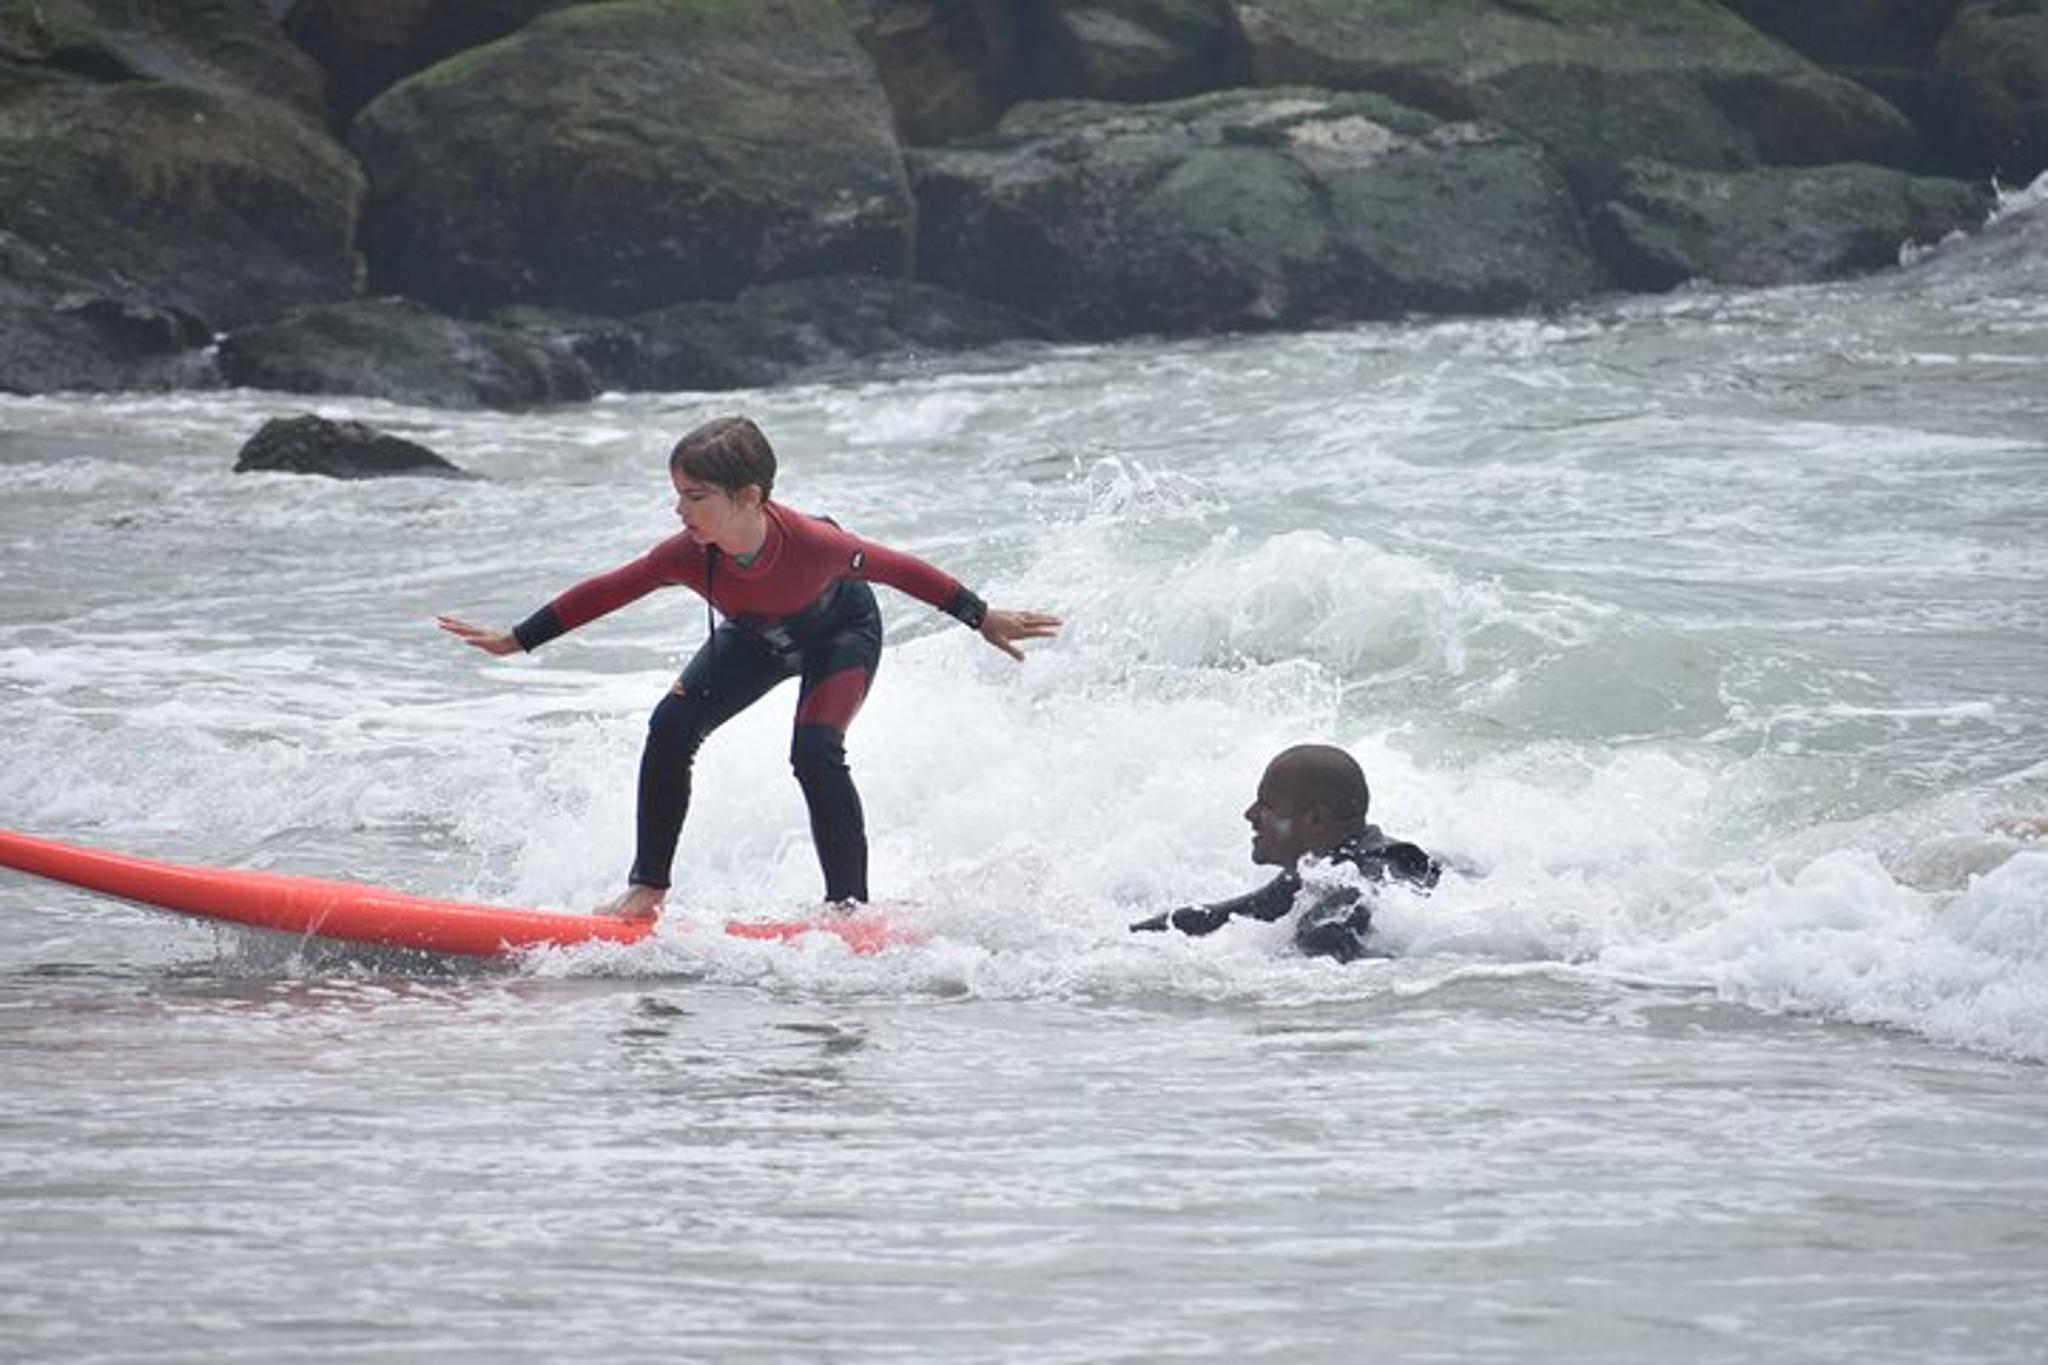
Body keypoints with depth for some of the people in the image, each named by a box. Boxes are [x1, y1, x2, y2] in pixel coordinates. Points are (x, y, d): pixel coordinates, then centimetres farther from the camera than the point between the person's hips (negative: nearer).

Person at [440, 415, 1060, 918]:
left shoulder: (811, 544, -42)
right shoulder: (688, 556, -32)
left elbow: (894, 567, -26)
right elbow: (607, 591, -17)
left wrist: (984, 621, -15)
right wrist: (514, 641, -11)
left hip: (841, 631, -4)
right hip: (757, 635, 4)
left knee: (814, 752, -26)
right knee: (671, 727, -13)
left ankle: (849, 903, -10)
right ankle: (648, 888, 0)